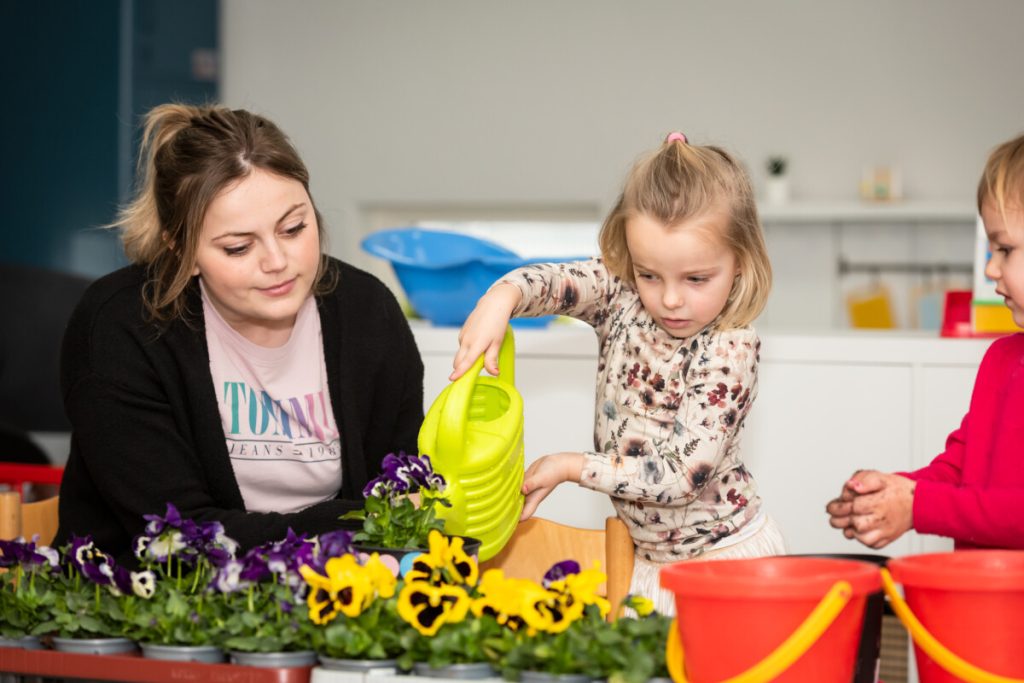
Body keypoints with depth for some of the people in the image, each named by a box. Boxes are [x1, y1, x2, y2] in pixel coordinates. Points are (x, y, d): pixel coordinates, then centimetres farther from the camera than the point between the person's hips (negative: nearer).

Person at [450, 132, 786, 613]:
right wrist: (501, 298, -44)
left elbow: (685, 474, -23)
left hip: (724, 556, -5)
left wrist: (573, 468, -21)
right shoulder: (620, 295, -5)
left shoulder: (730, 350, -20)